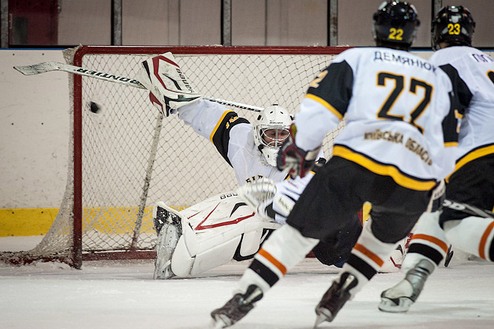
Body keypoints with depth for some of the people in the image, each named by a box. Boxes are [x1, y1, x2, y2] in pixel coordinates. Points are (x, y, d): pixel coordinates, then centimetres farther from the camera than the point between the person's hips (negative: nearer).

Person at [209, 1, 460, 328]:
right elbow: (447, 150, 25)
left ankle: (240, 302, -5)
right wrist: (432, 183, 40)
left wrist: (297, 146, 20)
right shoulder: (439, 78, 26)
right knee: (384, 236, 31)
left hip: (355, 165, -2)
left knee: (300, 231, 6)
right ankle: (335, 301, 19)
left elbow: (319, 108, 4)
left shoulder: (356, 59, 16)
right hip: (414, 182, 2)